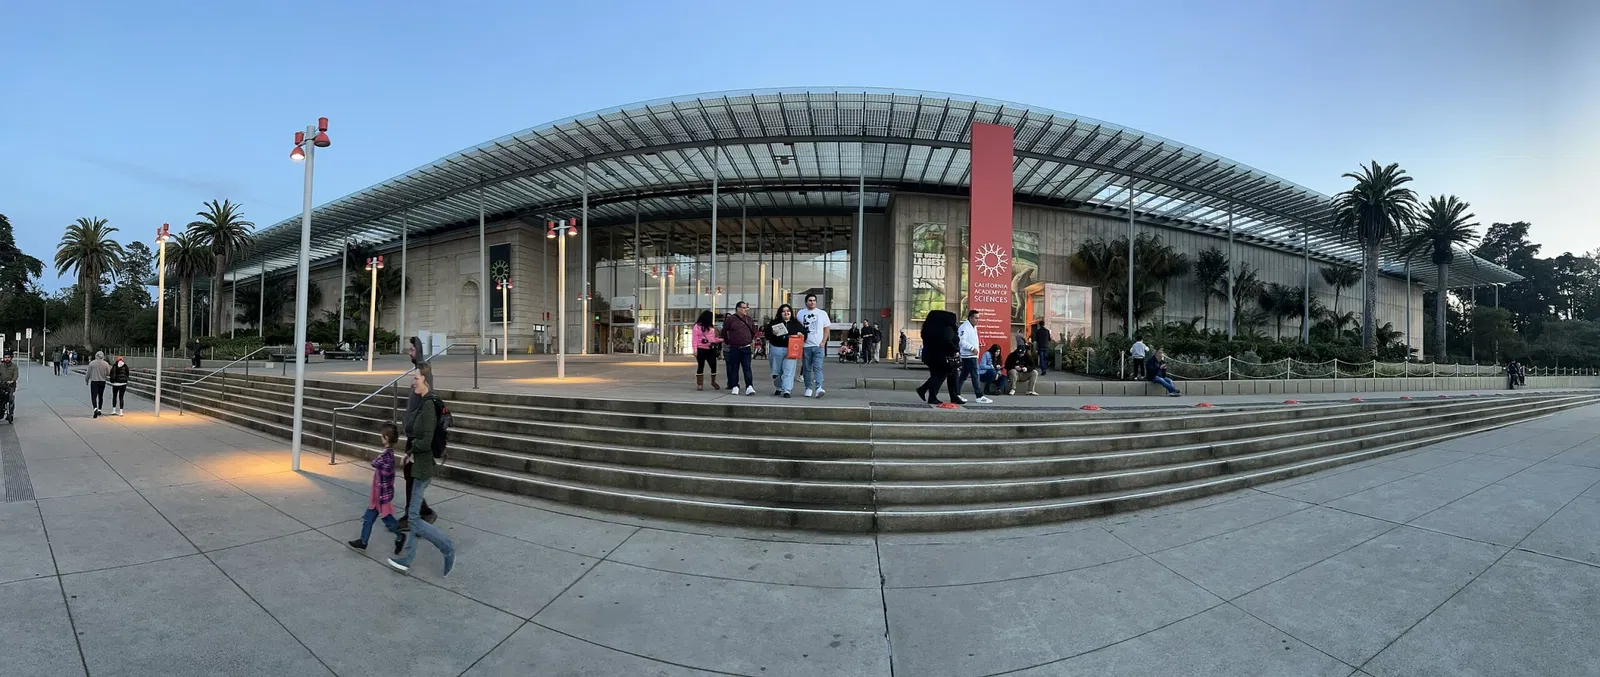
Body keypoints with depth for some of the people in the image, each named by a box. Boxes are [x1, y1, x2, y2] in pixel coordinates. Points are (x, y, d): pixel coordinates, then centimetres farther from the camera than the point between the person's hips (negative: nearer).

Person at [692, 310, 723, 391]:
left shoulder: (711, 327, 14)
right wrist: (695, 349, -15)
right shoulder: (697, 326, -3)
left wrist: (722, 339, 6)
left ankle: (713, 382, 21)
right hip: (701, 350, -5)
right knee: (700, 366, 1)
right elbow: (695, 338, -7)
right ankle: (699, 384, 9)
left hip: (711, 349, 5)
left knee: (713, 365, 3)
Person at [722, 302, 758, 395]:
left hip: (746, 348, 2)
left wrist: (752, 340, 20)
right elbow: (724, 331, 6)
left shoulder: (749, 319, 10)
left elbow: (754, 331, 25)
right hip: (734, 348, -2)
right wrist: (727, 342, 10)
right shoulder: (730, 319, -3)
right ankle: (734, 387, 14)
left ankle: (749, 387, -10)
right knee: (734, 368, 5)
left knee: (747, 368, -5)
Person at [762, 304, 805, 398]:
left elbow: (804, 332, 14)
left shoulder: (796, 324, 11)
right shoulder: (774, 323, 7)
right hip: (776, 349, 1)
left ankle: (786, 390, -13)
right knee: (776, 370, 11)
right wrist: (772, 333, -18)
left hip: (791, 350, -1)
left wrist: (800, 334, -8)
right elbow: (766, 334, 1)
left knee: (789, 371, -11)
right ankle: (778, 388, 31)